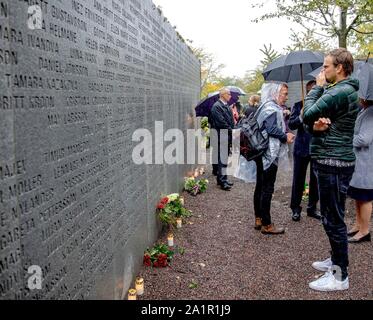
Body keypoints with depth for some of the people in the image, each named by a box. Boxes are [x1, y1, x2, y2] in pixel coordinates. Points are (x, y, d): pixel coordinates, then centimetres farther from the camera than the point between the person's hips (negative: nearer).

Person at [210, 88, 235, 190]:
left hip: (227, 136, 9)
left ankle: (222, 179, 21)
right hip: (222, 137, -9)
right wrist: (232, 131, -14)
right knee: (222, 159, -6)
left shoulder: (226, 106, 17)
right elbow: (221, 122, -19)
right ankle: (222, 180, -1)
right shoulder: (216, 106, -12)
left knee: (224, 158, 13)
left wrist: (233, 131, 6)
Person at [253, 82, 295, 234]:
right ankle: (266, 225, 2)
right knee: (267, 188, -5)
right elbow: (272, 129, -26)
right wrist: (286, 137, -12)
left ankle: (258, 219, 23)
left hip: (262, 153, 11)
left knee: (260, 186, 14)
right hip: (269, 154, -10)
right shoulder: (272, 108, -15)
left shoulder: (265, 106, 17)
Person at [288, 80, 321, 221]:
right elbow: (291, 125, -6)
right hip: (302, 147, -2)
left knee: (315, 179, 11)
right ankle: (295, 209, 17)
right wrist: (301, 117, -24)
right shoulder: (299, 106, 1)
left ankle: (312, 208, 26)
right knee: (298, 179, 5)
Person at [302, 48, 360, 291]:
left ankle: (340, 276, 7)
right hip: (333, 161, 11)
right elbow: (313, 121, 12)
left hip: (333, 163, -11)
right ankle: (337, 260, 35)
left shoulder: (339, 92, -17)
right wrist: (317, 126, -12)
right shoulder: (345, 91, 17)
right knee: (332, 216, 20)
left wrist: (318, 88, -3)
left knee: (333, 219, -3)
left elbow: (309, 115, -16)